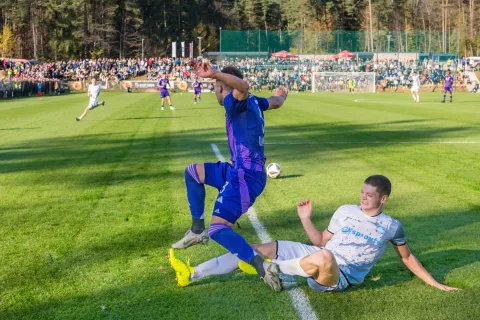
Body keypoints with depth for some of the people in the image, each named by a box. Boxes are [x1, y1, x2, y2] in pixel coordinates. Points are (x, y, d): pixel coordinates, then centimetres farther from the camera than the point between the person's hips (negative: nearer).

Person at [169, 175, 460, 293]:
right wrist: (306, 220, 1)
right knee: (263, 248, -3)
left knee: (324, 258, -42)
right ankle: (192, 275, -1)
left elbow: (408, 258, 15)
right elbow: (321, 241, 14)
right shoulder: (345, 211, 10)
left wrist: (435, 284, 12)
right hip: (318, 259, 5)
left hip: (340, 277, -5)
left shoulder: (391, 226, 2)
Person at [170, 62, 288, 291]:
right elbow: (275, 102, 34)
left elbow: (243, 86, -36)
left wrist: (214, 74, -49)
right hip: (240, 171, 10)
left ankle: (263, 268, -29)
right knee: (192, 172, 23)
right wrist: (280, 95, 57)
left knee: (218, 229, -20)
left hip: (246, 176, -10)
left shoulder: (235, 102, -11)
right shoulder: (253, 102, 14)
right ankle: (198, 231, 26)